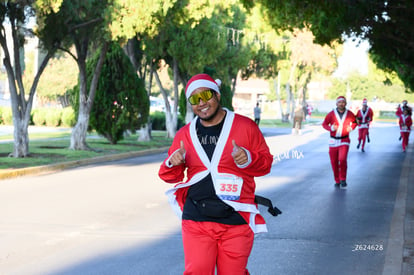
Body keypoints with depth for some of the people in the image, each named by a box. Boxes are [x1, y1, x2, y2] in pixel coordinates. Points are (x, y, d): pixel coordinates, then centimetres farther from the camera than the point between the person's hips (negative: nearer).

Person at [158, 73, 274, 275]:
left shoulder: (245, 126, 1)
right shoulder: (184, 134, 9)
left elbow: (266, 163, 5)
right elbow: (170, 176, 15)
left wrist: (249, 159, -16)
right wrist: (172, 164, -8)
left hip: (237, 221, -1)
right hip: (196, 220, 2)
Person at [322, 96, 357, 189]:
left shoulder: (349, 114, -3)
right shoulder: (331, 114, -7)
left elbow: (354, 122, 14)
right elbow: (324, 124, 1)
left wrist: (351, 128, -7)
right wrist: (331, 128, -18)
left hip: (344, 141, -1)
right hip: (333, 141, 1)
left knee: (342, 159, -20)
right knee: (334, 162, 5)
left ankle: (343, 180, -2)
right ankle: (337, 181, 22)